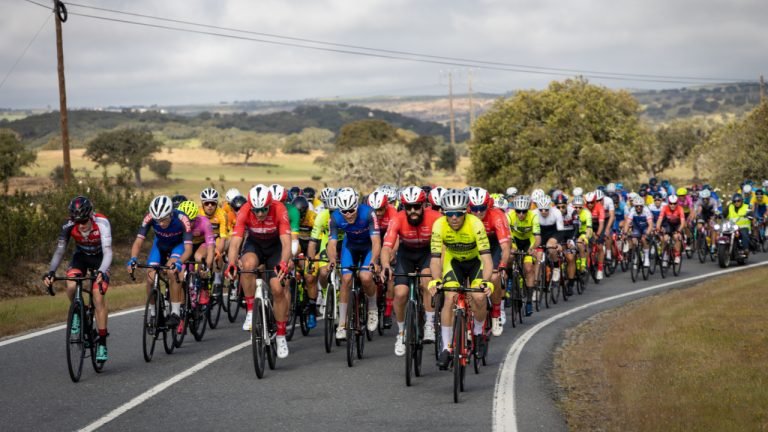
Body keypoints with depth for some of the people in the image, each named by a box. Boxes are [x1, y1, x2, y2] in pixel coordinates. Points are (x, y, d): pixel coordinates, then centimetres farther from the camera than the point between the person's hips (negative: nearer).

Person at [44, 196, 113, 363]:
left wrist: (101, 272, -58)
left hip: (100, 258, -2)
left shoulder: (102, 223, -34)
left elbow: (108, 252, -41)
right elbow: (59, 251, -22)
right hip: (81, 256, 2)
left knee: (98, 296, -19)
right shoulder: (69, 226, -26)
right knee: (71, 286, -27)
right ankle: (77, 312, 5)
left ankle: (102, 341, -8)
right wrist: (50, 272, -37)